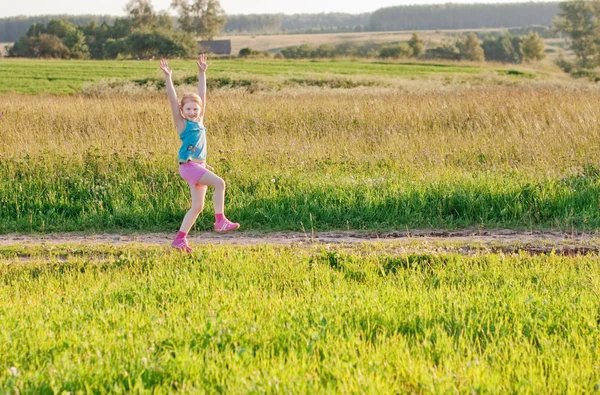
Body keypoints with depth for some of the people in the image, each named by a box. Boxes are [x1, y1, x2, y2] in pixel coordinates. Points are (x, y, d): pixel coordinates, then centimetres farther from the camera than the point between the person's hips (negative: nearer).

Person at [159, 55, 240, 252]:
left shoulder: (199, 121, 12)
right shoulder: (182, 124, -3)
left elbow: (202, 95, 14)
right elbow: (172, 100, -11)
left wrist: (202, 72, 14)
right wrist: (168, 77, -17)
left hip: (200, 166, 7)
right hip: (189, 166, -7)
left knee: (198, 206, 7)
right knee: (219, 183, -23)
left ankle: (180, 239, 12)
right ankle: (220, 220, -20)